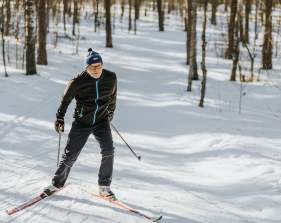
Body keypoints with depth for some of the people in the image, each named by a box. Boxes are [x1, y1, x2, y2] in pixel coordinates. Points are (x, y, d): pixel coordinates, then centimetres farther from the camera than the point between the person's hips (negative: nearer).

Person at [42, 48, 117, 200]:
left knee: (108, 150, -19)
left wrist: (111, 112, 25)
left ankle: (104, 187, -6)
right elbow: (65, 99, -1)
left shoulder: (111, 78, -8)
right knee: (70, 155, 0)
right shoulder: (78, 82, -17)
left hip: (102, 121, 2)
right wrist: (60, 118, -2)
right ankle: (57, 184, 22)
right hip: (81, 123, -2)